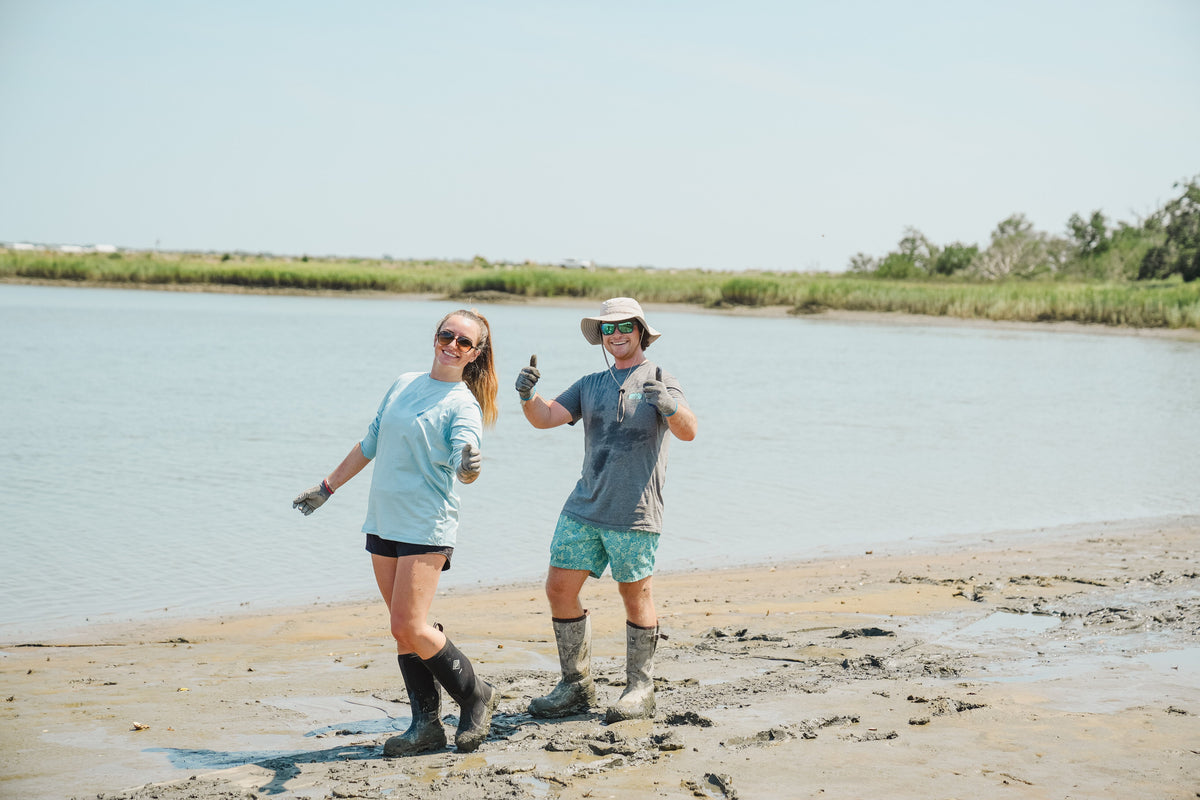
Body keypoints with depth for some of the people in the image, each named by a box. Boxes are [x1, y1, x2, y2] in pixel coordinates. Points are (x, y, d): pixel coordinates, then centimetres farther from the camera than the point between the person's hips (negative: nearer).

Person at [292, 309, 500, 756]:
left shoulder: (463, 405, -7)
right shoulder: (403, 385, 12)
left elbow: (463, 463, -23)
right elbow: (370, 446, 22)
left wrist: (469, 467, -47)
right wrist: (327, 487, 27)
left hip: (427, 529, -6)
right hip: (382, 523, 6)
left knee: (409, 627, -12)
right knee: (403, 630, 5)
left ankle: (476, 696, 7)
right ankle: (426, 724, 11)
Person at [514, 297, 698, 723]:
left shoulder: (660, 381, 1)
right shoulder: (590, 385, 15)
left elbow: (688, 432, -14)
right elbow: (546, 417, 4)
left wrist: (669, 405, -35)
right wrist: (528, 395, -17)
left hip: (635, 512, -5)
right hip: (584, 507, 5)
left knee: (636, 596, 2)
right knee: (559, 588, 2)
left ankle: (640, 690, 14)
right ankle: (576, 687, 13)